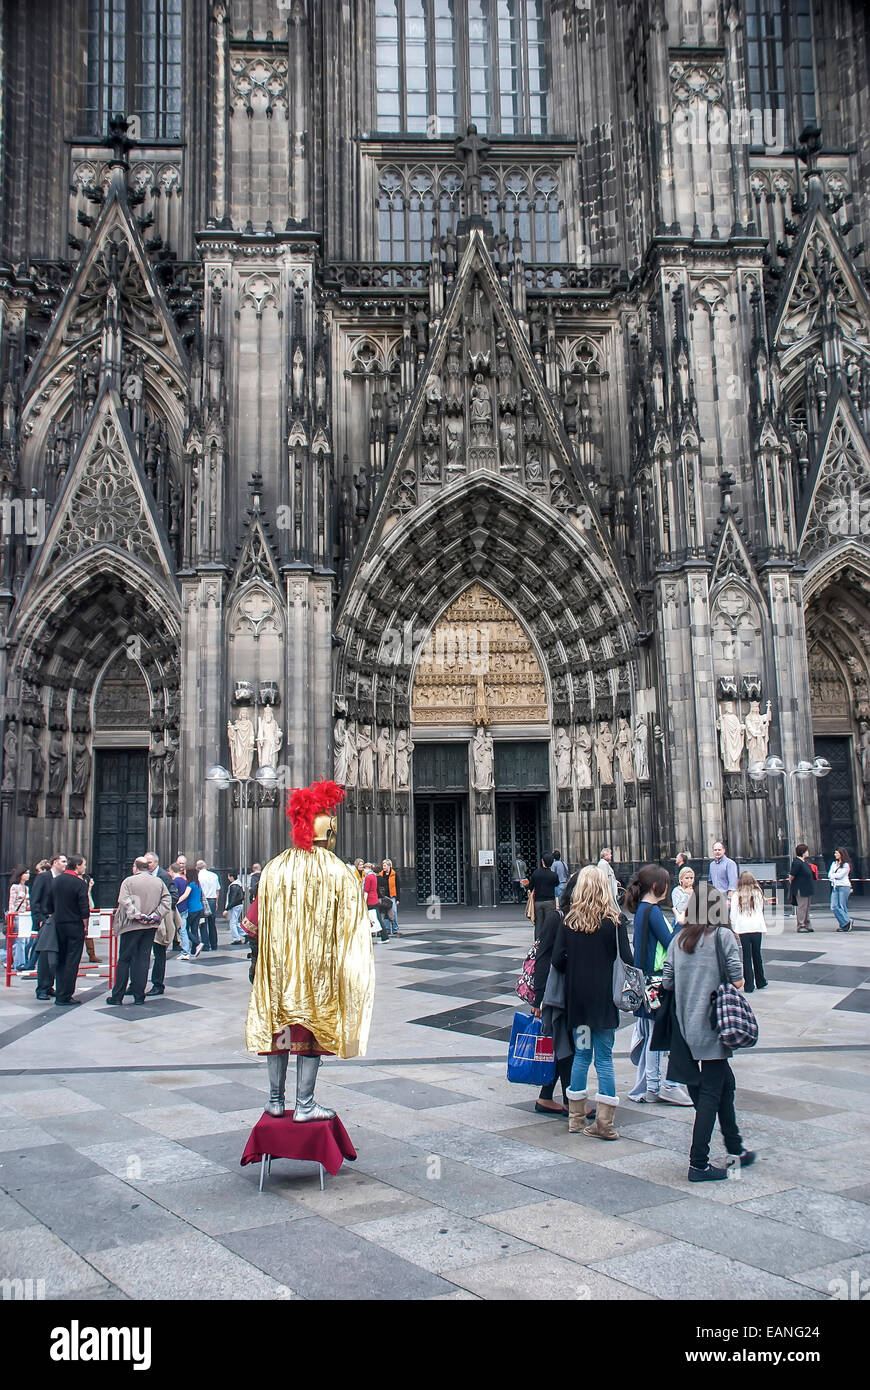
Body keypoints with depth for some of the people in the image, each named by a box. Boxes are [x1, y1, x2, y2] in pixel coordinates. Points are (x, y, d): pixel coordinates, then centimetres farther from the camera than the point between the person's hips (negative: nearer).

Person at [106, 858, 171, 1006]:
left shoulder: (129, 881, -4)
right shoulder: (159, 882, 7)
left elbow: (124, 901, -16)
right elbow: (167, 900, -1)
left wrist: (137, 915, -18)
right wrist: (156, 915, -5)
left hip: (132, 926, -3)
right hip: (151, 927, 3)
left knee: (124, 960, 5)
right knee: (143, 960, 8)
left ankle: (117, 997, 7)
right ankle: (139, 996, 8)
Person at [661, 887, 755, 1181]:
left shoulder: (679, 939, 4)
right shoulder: (724, 936, -9)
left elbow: (666, 982, 1)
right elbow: (737, 981, -12)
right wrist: (718, 984, 8)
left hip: (686, 1025, 6)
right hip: (713, 1025, -6)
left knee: (725, 1083, 21)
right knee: (711, 1094, 1)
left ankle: (735, 1148, 33)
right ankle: (698, 1164, 3)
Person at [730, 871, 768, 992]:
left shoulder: (737, 895, -3)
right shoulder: (758, 893, 1)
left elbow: (733, 914, -1)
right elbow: (761, 910, 12)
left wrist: (734, 931, 7)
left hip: (743, 928, -2)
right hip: (757, 927, 2)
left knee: (747, 957, 2)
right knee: (757, 955, 15)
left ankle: (749, 986, 2)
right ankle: (761, 982, 25)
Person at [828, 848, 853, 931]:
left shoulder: (846, 865, -1)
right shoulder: (834, 863, 18)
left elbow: (840, 875, -10)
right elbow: (829, 875, 10)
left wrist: (833, 875, 5)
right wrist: (835, 877, -6)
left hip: (843, 886, -6)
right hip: (835, 887, 6)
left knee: (842, 907, -5)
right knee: (834, 907, -5)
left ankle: (843, 925, 4)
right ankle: (847, 921, 0)